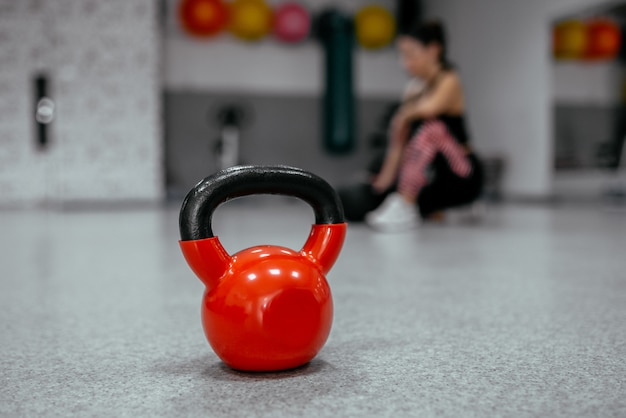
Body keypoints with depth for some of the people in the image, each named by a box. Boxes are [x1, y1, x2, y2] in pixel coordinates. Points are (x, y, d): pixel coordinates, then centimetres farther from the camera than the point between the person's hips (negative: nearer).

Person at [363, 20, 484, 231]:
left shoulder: (449, 81, -11)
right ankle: (440, 212, 10)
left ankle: (404, 207, -33)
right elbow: (399, 141, 3)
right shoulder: (413, 88, 8)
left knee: (431, 127, -34)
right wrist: (385, 178, -7)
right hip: (435, 176, 8)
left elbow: (430, 108, -34)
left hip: (464, 176, -7)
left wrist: (404, 115, -14)